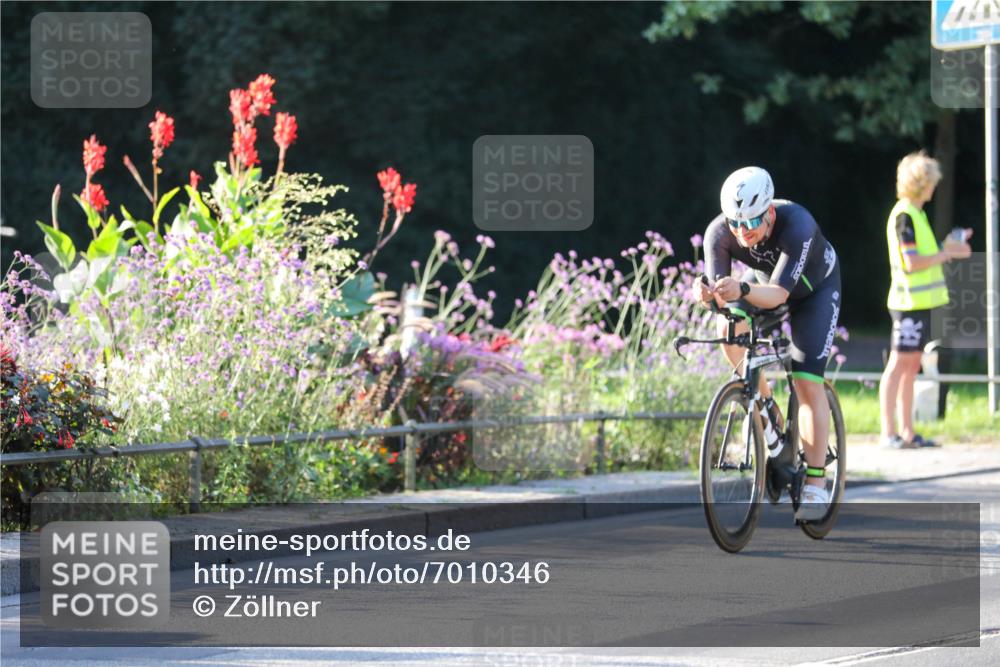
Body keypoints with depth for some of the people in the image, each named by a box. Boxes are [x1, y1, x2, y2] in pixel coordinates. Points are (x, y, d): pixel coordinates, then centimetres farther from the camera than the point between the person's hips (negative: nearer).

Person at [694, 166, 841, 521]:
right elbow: (719, 289, -34)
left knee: (807, 382, -15)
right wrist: (708, 293, -58)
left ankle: (816, 486, -11)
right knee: (728, 327, -26)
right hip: (763, 277, 4)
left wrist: (741, 290, -67)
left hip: (815, 289, -4)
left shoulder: (798, 225, -41)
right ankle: (764, 404, -1)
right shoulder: (719, 232, -30)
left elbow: (779, 294, -48)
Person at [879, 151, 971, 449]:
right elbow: (912, 263, -20)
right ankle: (888, 432, -7)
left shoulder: (915, 213, 17)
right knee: (899, 364, -8)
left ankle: (907, 432, 13)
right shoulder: (904, 215, -14)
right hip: (909, 300, -10)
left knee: (911, 366, 10)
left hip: (921, 301, 10)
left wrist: (949, 247, 11)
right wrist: (947, 253, -12)